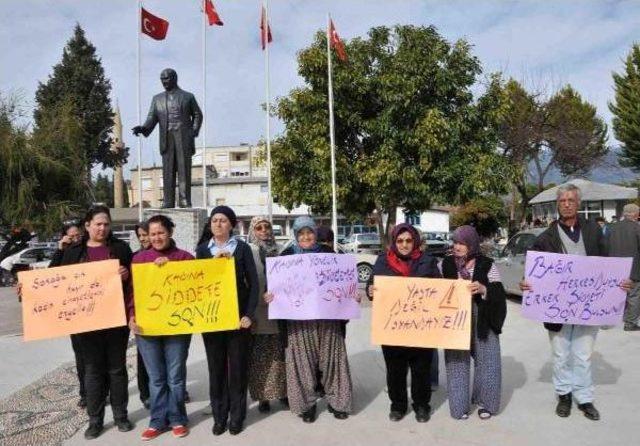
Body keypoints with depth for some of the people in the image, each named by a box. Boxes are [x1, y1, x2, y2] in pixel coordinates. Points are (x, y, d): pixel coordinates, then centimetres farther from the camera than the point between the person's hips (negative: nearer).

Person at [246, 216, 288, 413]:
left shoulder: (277, 251, 9)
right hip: (257, 310, -2)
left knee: (279, 353, 7)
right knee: (260, 355, 2)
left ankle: (282, 391, 20)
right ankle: (262, 395, 13)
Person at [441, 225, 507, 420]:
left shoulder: (486, 265, -2)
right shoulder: (446, 264, 3)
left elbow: (499, 293, -7)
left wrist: (483, 289, -24)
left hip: (482, 320, -1)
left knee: (487, 360, 5)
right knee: (457, 361, 5)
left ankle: (483, 402, 26)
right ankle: (459, 406, 18)